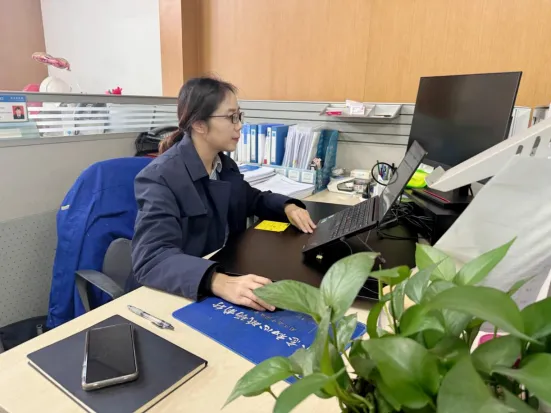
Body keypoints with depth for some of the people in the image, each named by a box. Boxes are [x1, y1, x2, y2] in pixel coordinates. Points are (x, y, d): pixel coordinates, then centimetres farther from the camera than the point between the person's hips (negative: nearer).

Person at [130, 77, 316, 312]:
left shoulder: (225, 165, 1)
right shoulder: (160, 177, -20)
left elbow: (253, 199, 18)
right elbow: (151, 259, -31)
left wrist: (287, 206, -2)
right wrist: (219, 282, -46)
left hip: (228, 271, 7)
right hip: (179, 297, -6)